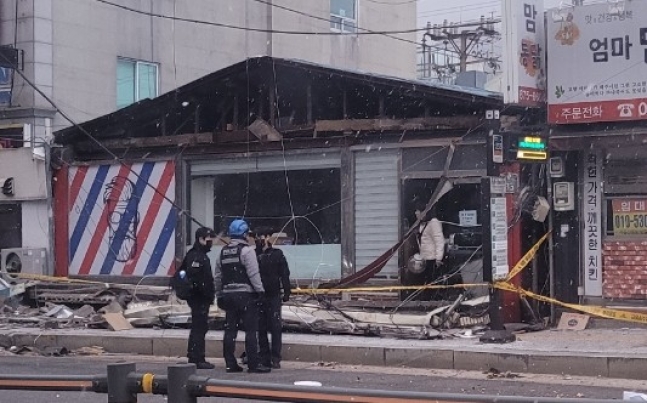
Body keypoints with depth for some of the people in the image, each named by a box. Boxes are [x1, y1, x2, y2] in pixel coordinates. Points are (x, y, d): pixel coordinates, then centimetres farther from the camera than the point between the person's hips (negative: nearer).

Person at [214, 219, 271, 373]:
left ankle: (230, 363, 9)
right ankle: (253, 363, -8)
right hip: (245, 294, -7)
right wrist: (260, 291, -10)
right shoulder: (246, 250, -8)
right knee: (251, 329, -5)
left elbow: (218, 277, 16)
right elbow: (253, 274, -15)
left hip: (228, 295, 7)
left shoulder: (223, 252, 14)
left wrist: (220, 295, 21)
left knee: (230, 330, 8)